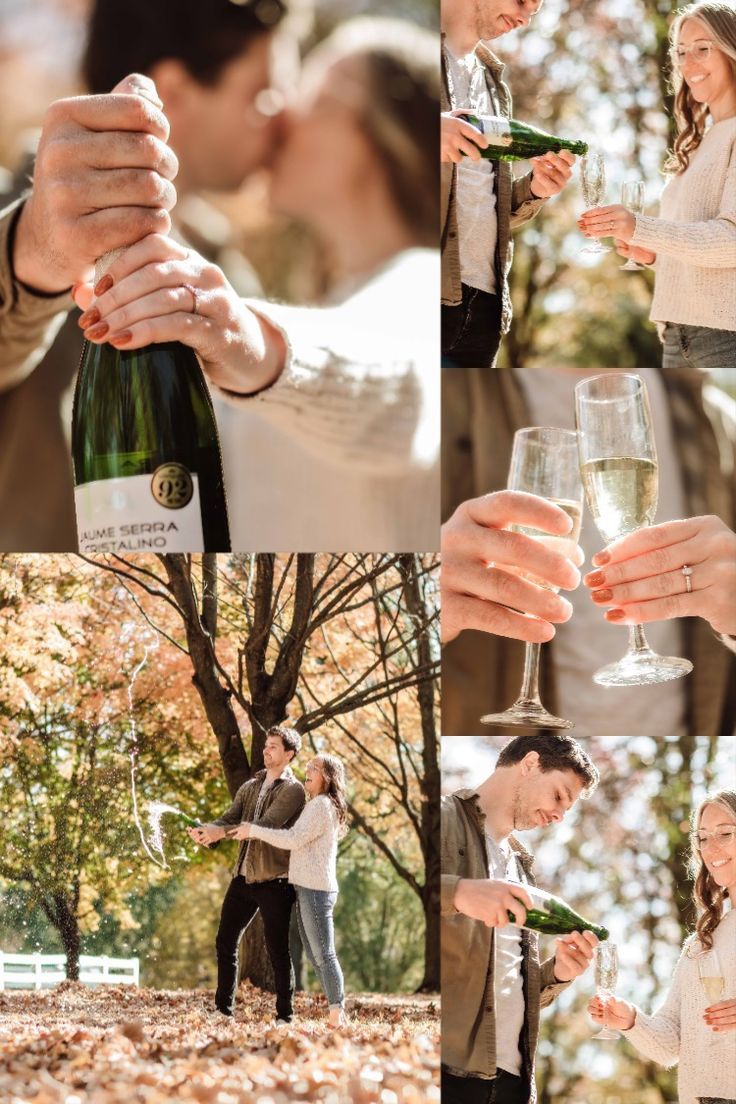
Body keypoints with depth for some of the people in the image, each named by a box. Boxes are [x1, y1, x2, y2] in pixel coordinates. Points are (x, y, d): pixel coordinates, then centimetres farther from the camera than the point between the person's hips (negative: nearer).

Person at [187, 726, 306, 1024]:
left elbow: (267, 825, -21)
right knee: (225, 943, 9)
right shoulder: (250, 787, 15)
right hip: (243, 877, 7)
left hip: (274, 881, -7)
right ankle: (223, 1008, 18)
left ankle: (284, 1015, 6)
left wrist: (222, 832, -31)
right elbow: (230, 818, 3)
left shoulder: (292, 790, -7)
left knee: (278, 950, -1)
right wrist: (206, 831, -20)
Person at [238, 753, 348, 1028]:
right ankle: (337, 1012, 11)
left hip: (316, 889, -10)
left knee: (324, 954, -9)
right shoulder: (315, 805, 21)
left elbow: (294, 839, -19)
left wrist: (255, 830, -13)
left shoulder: (322, 805, -10)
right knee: (315, 954, 10)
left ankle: (337, 1014, -9)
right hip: (307, 889, 10)